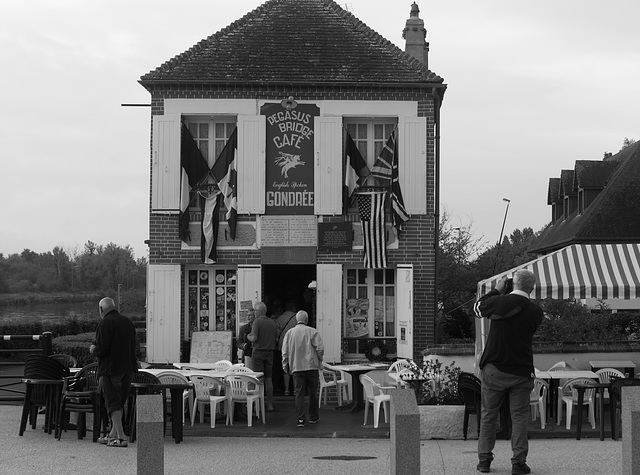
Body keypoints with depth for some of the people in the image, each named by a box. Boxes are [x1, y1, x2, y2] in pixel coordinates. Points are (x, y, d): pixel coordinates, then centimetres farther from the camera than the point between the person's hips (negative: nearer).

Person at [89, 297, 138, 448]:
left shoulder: (106, 323, -13)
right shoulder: (127, 321, 11)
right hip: (128, 367, 7)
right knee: (119, 402, 16)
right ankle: (113, 434, 23)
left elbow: (102, 348, -19)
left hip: (111, 368, -7)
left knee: (113, 403, -4)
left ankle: (121, 437, -10)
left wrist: (94, 349, 4)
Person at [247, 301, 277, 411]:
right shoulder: (272, 322, 7)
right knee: (268, 379, 9)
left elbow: (254, 338, -16)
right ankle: (270, 404, 9)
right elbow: (274, 339, 13)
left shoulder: (257, 321, -10)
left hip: (258, 351, -5)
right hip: (270, 352, 5)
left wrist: (248, 336, 3)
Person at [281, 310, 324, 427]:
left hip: (296, 367, 1)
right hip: (312, 366, -1)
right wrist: (319, 359, 6)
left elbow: (285, 352, 5)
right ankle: (313, 417, 20)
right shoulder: (312, 332, -5)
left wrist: (285, 366, 13)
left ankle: (301, 418, -7)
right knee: (313, 392, 11)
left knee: (299, 393, 2)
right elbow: (320, 348, -11)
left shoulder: (289, 333, 4)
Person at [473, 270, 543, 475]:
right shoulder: (536, 312, -5)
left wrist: (497, 290, 19)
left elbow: (478, 308, 11)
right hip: (521, 372, 0)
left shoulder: (499, 302, -9)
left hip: (494, 369, 0)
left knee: (488, 416, 11)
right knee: (519, 417, 5)